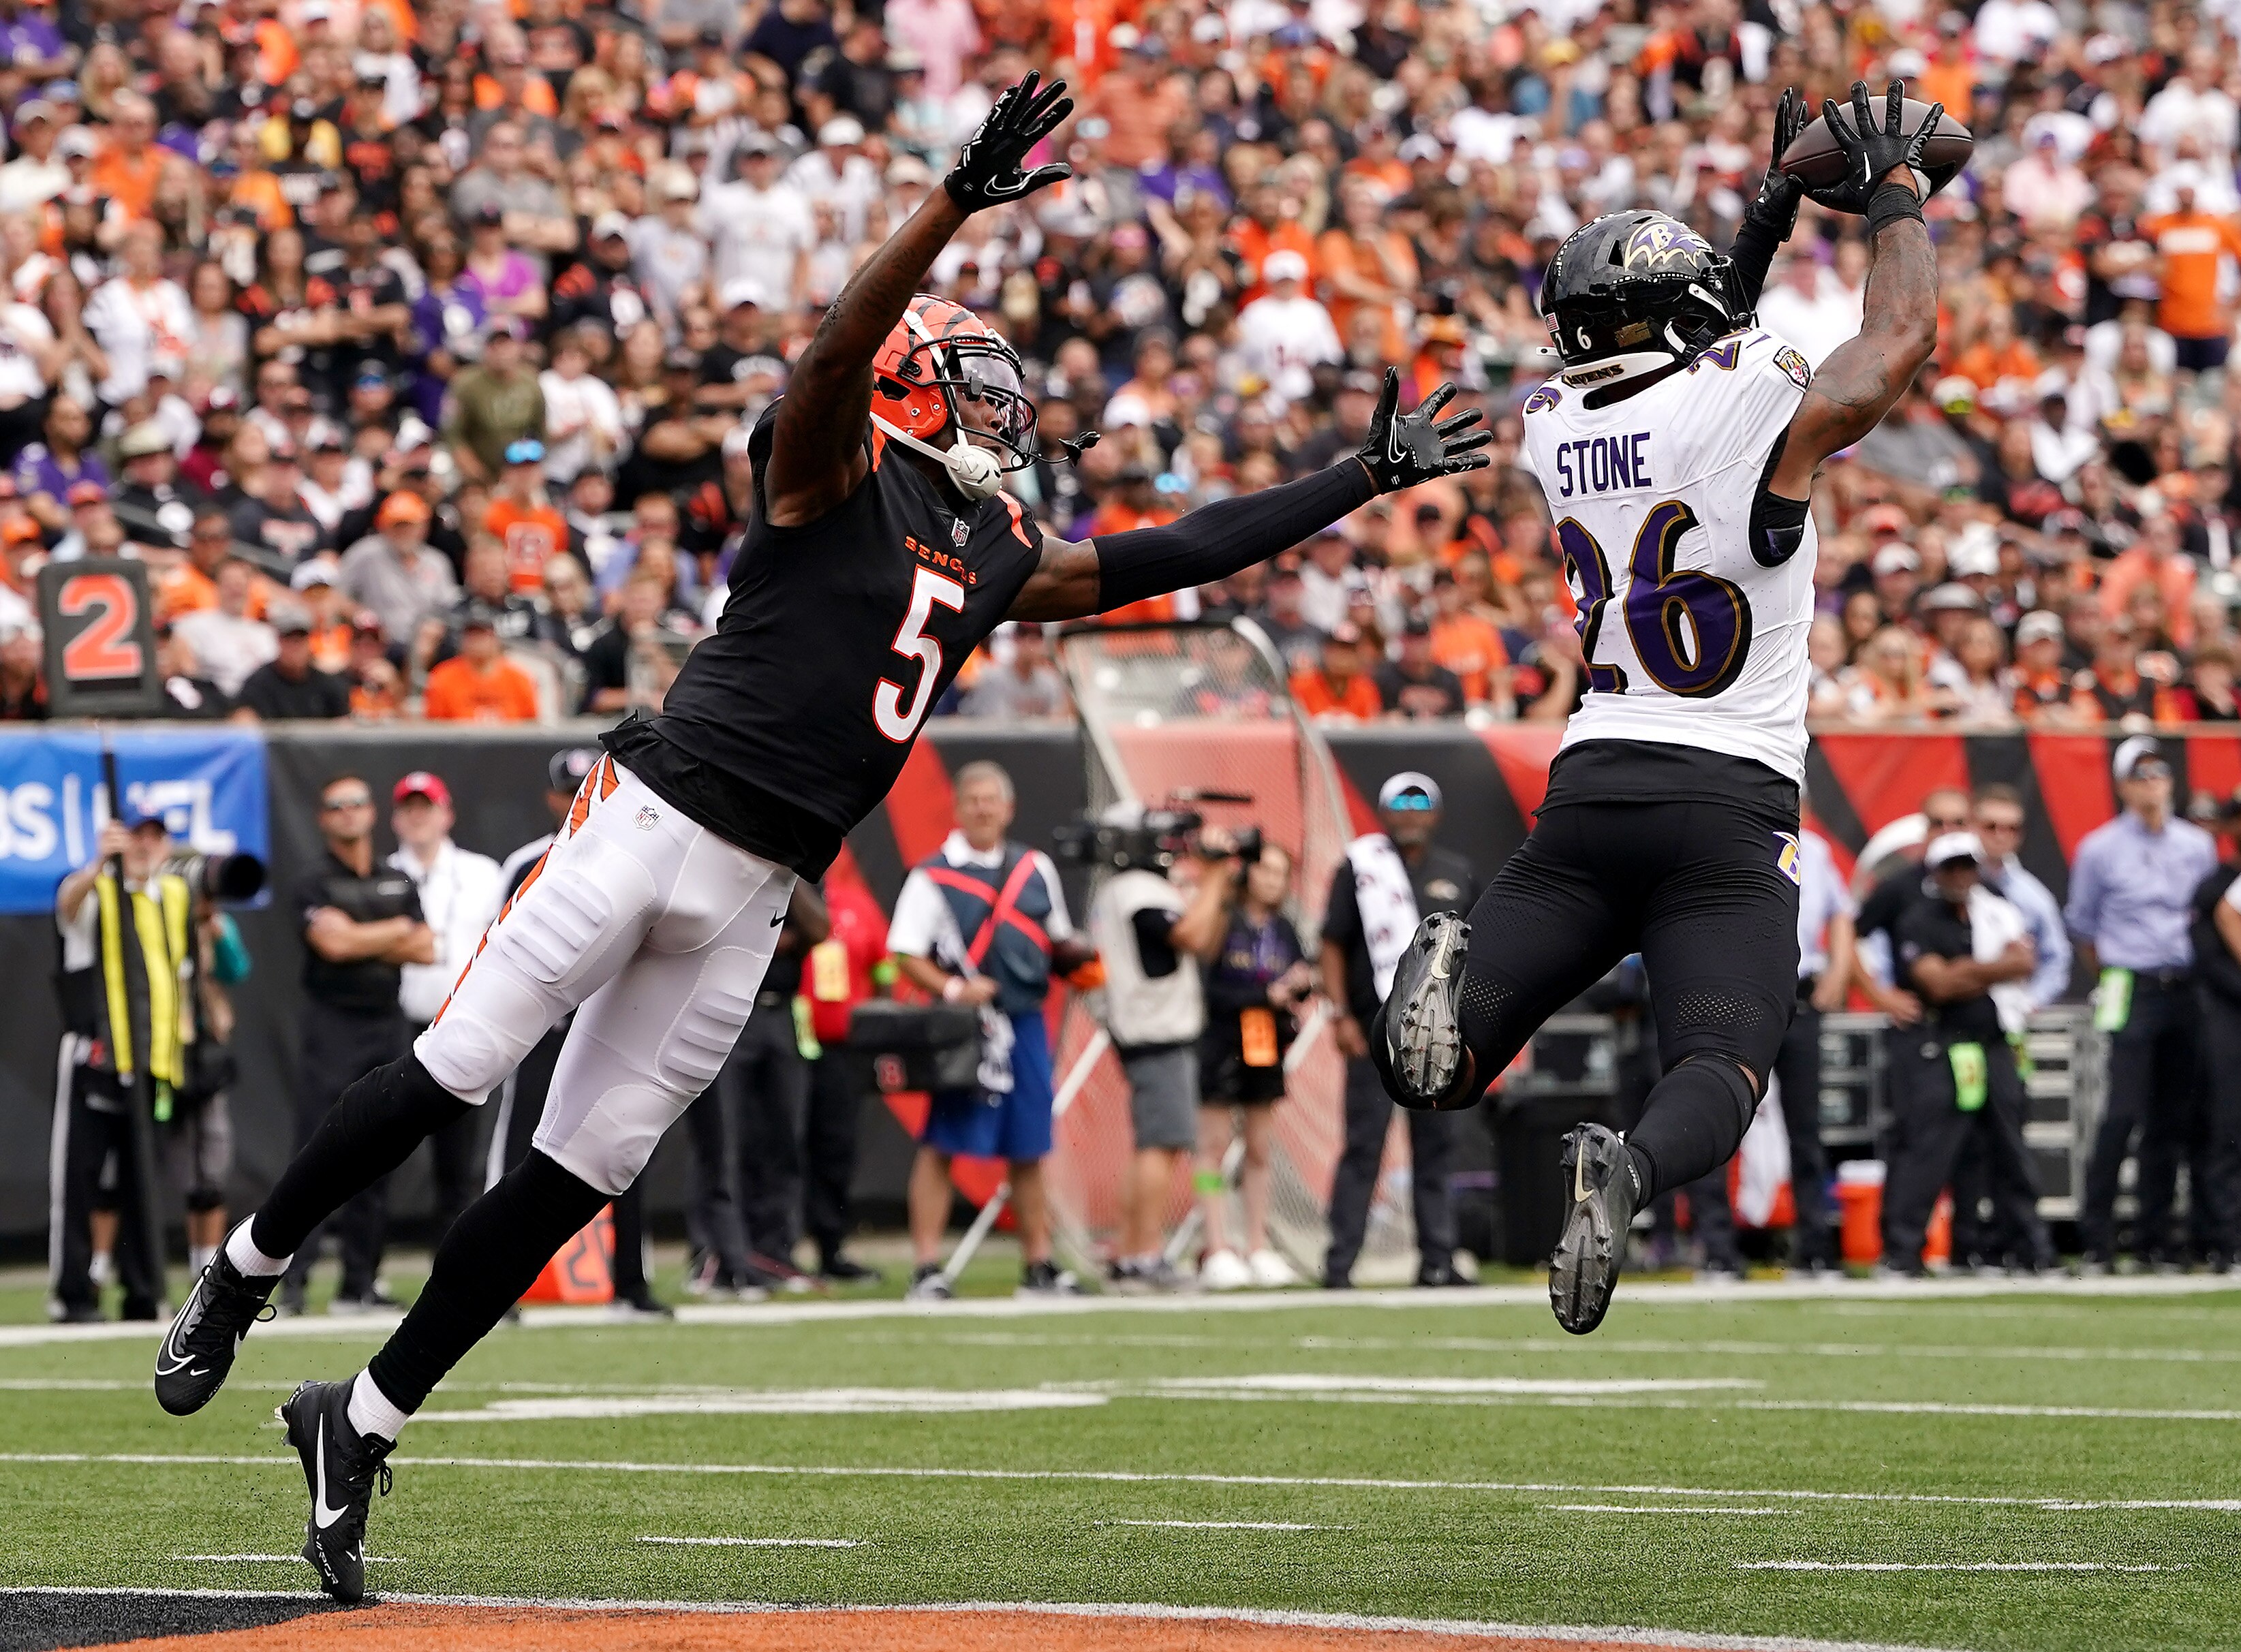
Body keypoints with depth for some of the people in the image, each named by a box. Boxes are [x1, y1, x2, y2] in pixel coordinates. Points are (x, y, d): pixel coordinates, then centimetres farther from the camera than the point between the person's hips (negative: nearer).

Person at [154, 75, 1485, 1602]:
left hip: (756, 897, 6)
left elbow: (1170, 559, 23)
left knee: (581, 1174, 1)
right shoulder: (831, 474, -1)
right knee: (459, 1073, -8)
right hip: (656, 815, -6)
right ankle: (250, 1268, 14)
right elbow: (844, 343, -20)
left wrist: (1365, 479, 22)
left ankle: (365, 1422, 8)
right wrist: (959, 205, -33)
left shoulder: (992, 561, 19)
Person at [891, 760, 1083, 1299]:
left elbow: (1058, 939, 22)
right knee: (940, 1144, -6)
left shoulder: (1036, 869, 13)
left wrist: (1082, 952, 1)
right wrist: (951, 989, -20)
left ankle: (1039, 1264, 15)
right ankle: (925, 1265, -5)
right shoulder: (932, 876, -2)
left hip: (1025, 1025, 5)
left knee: (1029, 1150, 9)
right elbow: (906, 955, -6)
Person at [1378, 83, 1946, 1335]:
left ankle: (1460, 976, -29)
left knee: (1437, 1069, 6)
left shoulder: (1552, 426, 9)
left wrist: (1769, 222, 32)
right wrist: (1892, 190, 20)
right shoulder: (1761, 413, -7)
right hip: (1727, 807, -4)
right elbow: (1905, 333, 4)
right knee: (1717, 1074, -9)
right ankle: (1627, 1171, -43)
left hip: (1592, 790, 4)